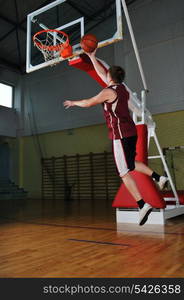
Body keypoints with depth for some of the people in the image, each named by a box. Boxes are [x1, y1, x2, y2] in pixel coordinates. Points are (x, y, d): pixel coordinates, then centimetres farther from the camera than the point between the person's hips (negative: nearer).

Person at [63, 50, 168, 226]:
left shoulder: (109, 91, -10)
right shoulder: (122, 88, 14)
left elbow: (88, 103, 1)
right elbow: (102, 73, 27)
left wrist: (73, 102, 19)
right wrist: (92, 57, 34)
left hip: (120, 135, -9)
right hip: (130, 132, 9)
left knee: (124, 172, -7)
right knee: (130, 164, 25)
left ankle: (142, 205, -9)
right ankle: (158, 177, 18)